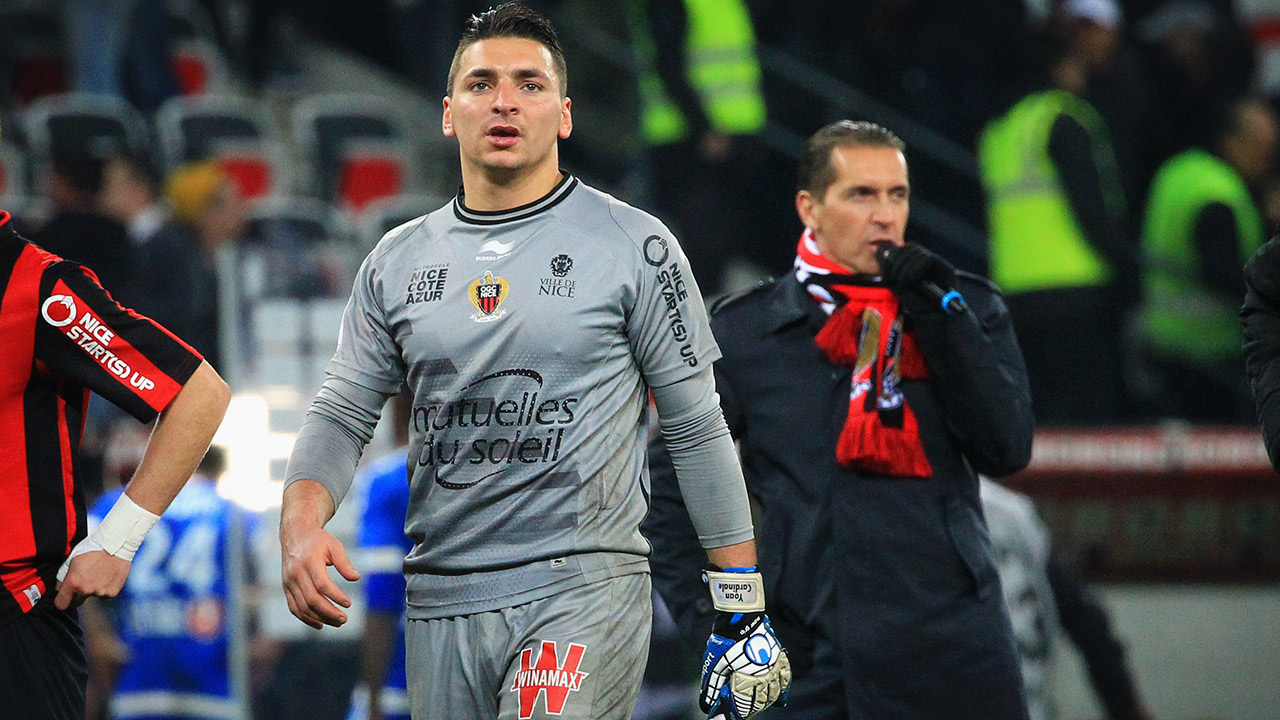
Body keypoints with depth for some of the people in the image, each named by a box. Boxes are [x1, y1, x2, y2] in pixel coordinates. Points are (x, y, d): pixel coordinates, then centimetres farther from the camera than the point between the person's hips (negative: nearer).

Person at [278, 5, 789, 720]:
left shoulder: (635, 247, 0)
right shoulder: (398, 261, 12)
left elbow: (697, 431, 2)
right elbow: (344, 413, 13)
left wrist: (743, 610, 1)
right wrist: (302, 527, -8)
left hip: (583, 587, -5)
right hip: (440, 600, 5)